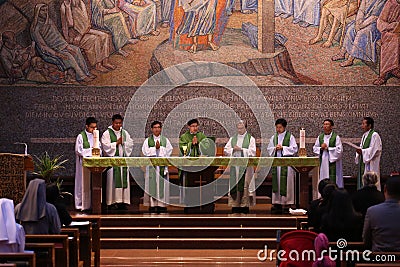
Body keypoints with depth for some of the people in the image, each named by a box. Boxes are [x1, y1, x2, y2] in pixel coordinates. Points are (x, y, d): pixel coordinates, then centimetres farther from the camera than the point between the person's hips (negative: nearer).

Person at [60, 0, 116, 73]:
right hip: (74, 34, -7)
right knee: (94, 39, -28)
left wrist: (87, 27, -12)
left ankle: (105, 61, -6)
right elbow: (70, 24, -24)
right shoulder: (64, 6, -15)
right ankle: (97, 65, -18)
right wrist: (68, 7, -27)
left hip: (85, 29, 7)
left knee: (105, 36, -11)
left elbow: (87, 18, 9)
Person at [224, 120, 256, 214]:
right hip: (234, 166, 3)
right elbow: (225, 150, 10)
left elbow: (252, 152, -6)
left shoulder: (250, 138, 4)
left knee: (245, 184, -6)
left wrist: (241, 149, -12)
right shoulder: (232, 138, 15)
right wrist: (233, 149, -8)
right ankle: (235, 206, 2)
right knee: (234, 184, 0)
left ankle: (245, 205, -3)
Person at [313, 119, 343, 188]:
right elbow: (314, 148, 13)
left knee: (332, 180, -8)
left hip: (332, 161, -4)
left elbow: (339, 150, -9)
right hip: (322, 162, 5)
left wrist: (327, 148, -12)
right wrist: (321, 148, -7)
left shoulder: (336, 137, -2)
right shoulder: (320, 137, 12)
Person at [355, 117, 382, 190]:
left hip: (371, 164, -9)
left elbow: (375, 150, -17)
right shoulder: (364, 135, 16)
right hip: (363, 162, 9)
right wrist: (359, 151, -3)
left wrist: (362, 151, -20)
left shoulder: (374, 135, -11)